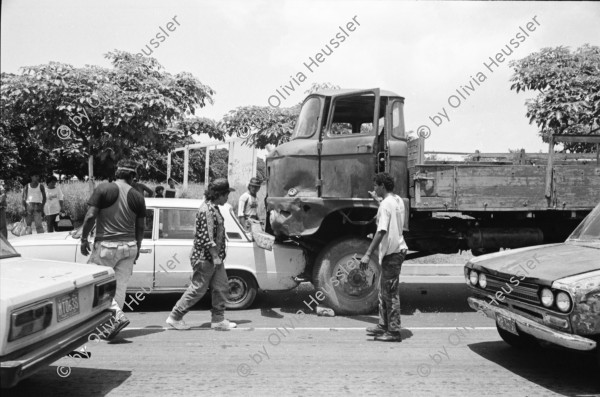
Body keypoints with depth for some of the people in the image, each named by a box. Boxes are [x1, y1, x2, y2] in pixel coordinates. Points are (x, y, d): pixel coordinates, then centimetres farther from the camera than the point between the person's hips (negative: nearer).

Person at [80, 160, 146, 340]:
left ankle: (118, 315, -9)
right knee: (120, 286, 10)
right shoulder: (137, 196, 4)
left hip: (107, 245, -4)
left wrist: (84, 239, 1)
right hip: (129, 247, 4)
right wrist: (137, 247, 20)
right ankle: (113, 324, 14)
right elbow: (140, 227, 8)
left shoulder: (103, 189, -6)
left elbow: (90, 216, -11)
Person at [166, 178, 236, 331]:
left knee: (221, 287, 10)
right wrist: (215, 256, -22)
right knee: (197, 289, 0)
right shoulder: (207, 210, -20)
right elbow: (207, 237, -24)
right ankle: (175, 317, 14)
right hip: (205, 257, -10)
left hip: (214, 257, 10)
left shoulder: (213, 208, 12)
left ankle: (218, 320, 19)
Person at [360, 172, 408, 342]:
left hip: (391, 253, -10)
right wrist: (377, 199, 33)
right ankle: (383, 325, 27)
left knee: (391, 293, -3)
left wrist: (368, 254, -25)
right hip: (397, 250, 10)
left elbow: (381, 232, -25)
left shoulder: (385, 204, -18)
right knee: (384, 290, 18)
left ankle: (394, 332, 4)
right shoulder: (398, 200, 11)